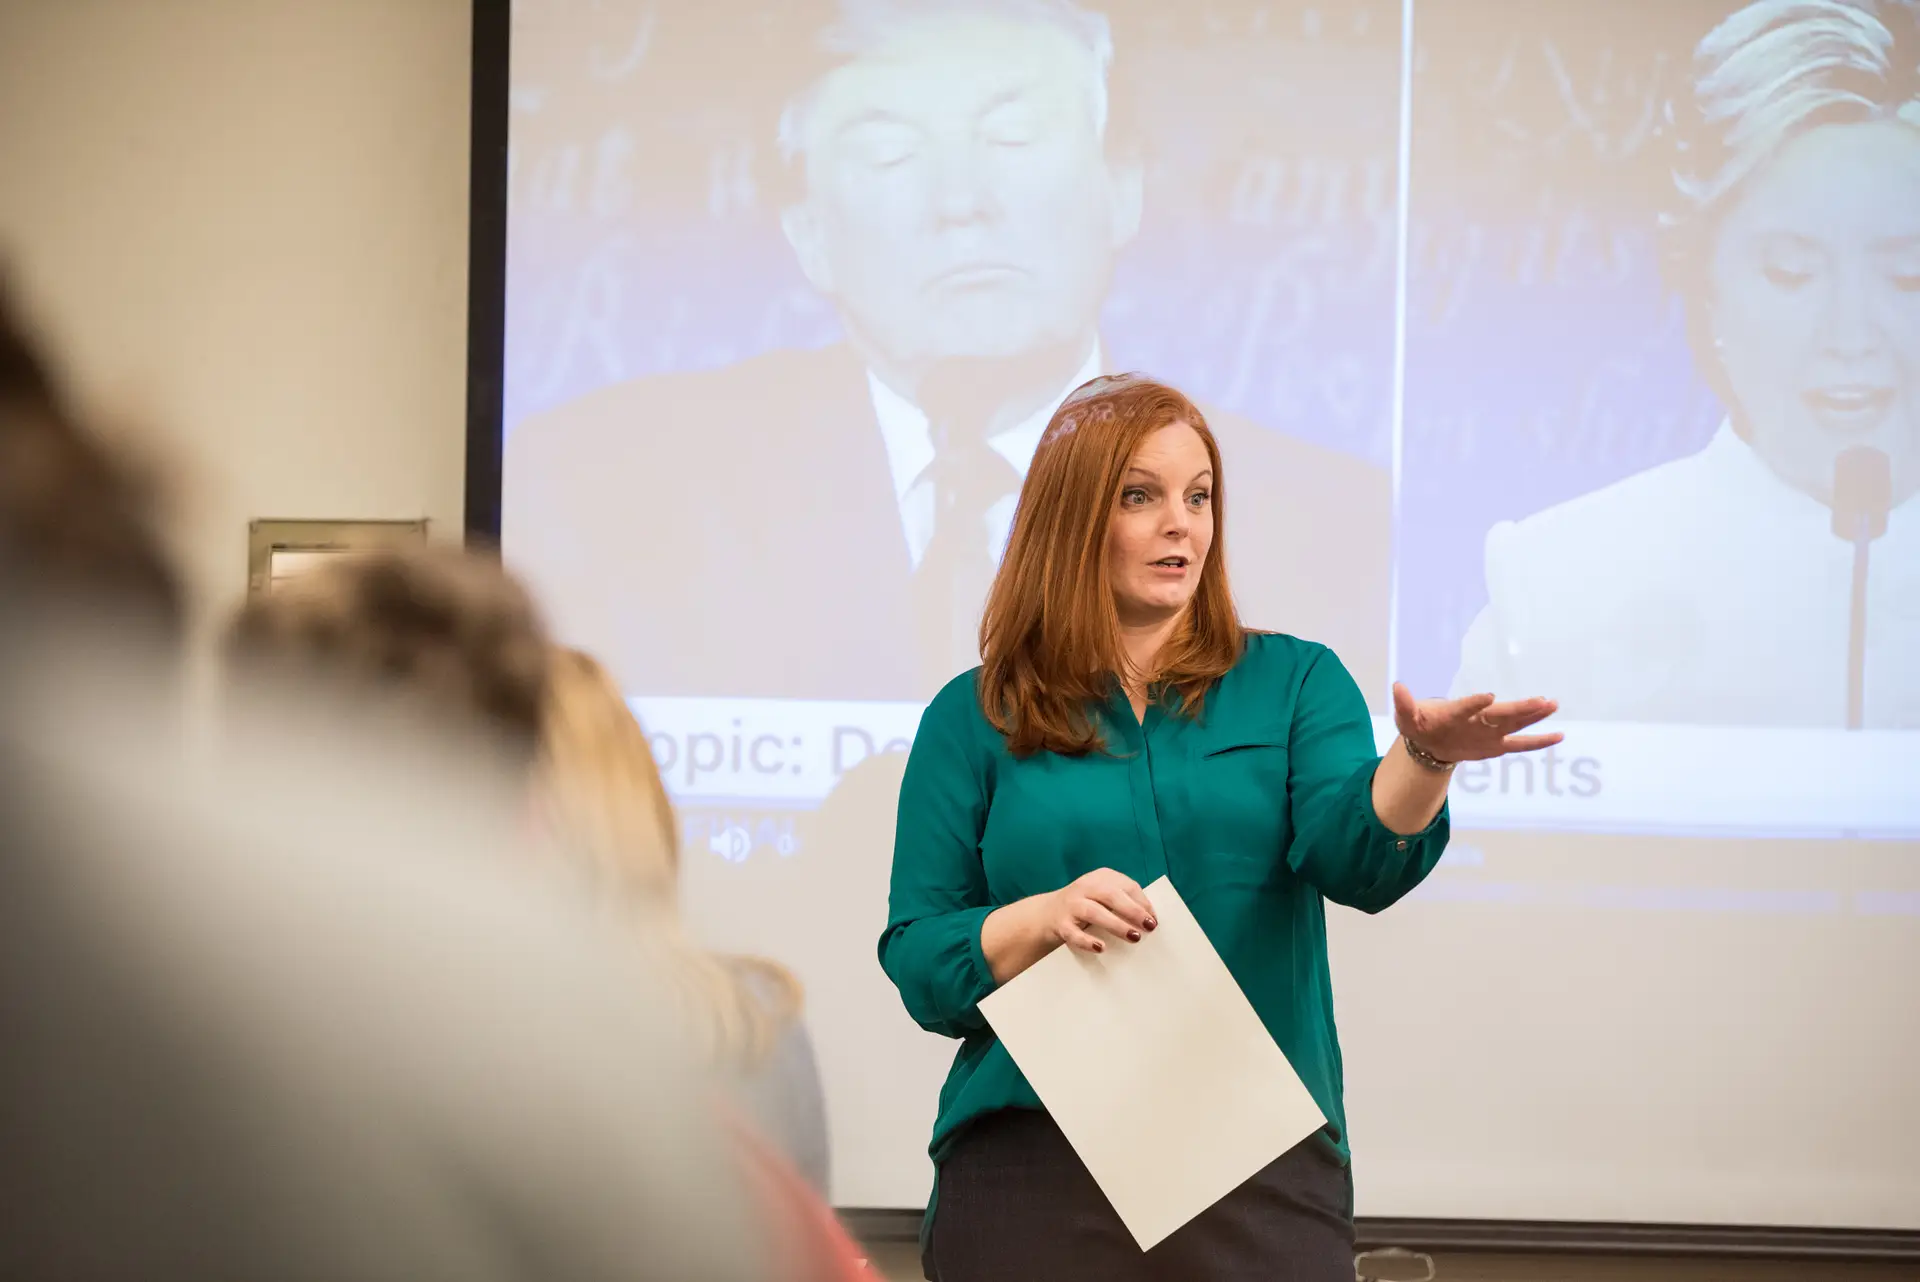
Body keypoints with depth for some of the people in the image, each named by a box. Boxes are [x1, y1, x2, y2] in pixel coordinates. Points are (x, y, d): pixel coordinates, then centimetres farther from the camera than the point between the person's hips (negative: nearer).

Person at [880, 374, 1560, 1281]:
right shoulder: (974, 720, 8)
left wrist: (1424, 758, -27)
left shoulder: (1293, 684, 9)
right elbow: (917, 962, 3)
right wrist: (1044, 920, -15)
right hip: (1032, 1170, 0)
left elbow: (1357, 858, -8)